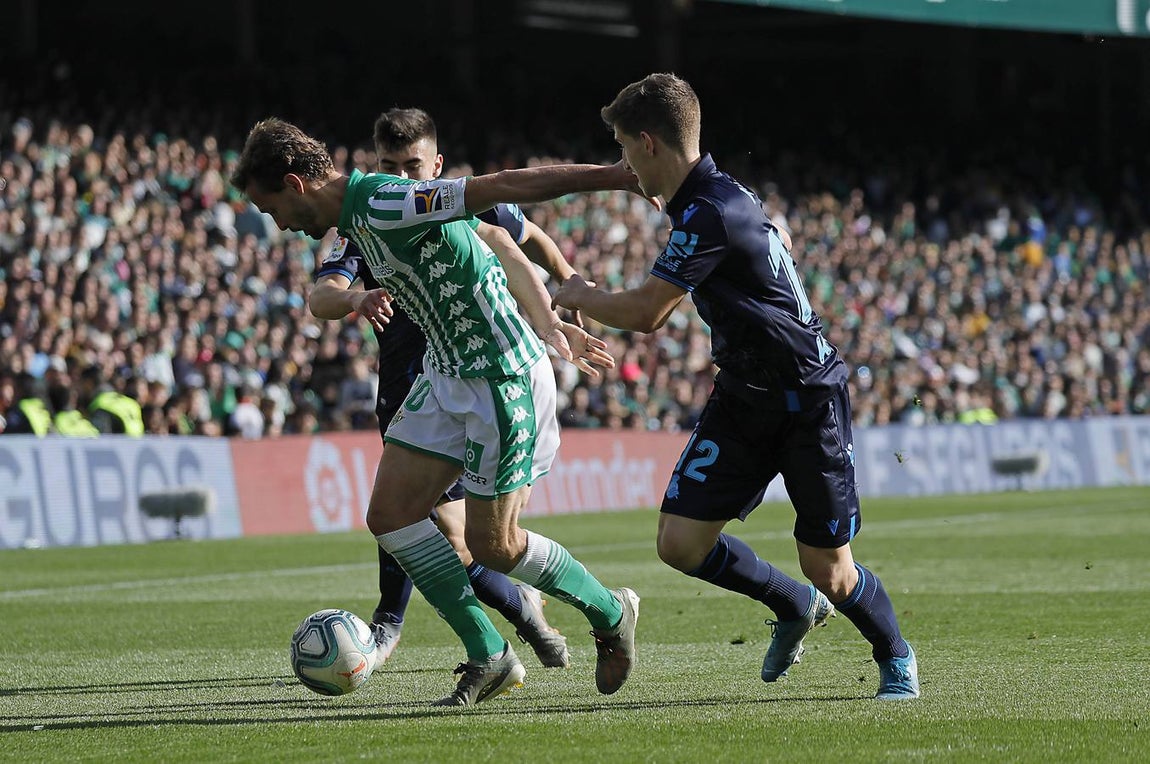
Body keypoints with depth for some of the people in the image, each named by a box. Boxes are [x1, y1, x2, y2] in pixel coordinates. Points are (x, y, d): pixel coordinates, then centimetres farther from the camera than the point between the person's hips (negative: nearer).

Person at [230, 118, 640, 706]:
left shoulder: (383, 208, -23)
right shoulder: (359, 215, 8)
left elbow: (501, 187, -28)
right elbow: (504, 251, 14)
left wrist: (611, 177, -30)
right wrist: (552, 326, 16)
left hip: (502, 378, -10)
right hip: (446, 372, 10)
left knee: (491, 542, -2)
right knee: (390, 514, 2)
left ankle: (609, 614, 23)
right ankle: (489, 658, 9)